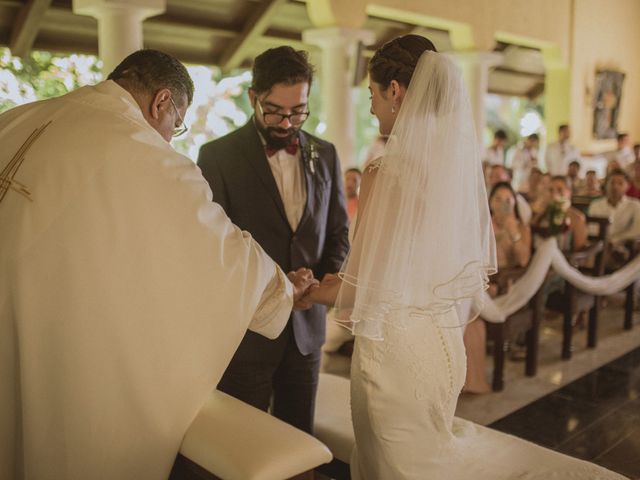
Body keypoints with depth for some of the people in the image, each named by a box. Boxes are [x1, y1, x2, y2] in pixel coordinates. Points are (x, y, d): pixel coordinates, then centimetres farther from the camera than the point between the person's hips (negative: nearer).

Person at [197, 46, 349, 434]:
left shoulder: (325, 155, 7)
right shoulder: (217, 156, -7)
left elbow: (338, 232, 12)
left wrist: (330, 277, -8)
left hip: (306, 325, 4)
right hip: (246, 327, -3)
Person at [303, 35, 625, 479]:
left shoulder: (389, 172, -19)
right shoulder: (462, 162, 2)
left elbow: (371, 290, -18)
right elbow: (479, 267, 11)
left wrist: (319, 293, 1)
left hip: (397, 346, -7)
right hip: (444, 338, 7)